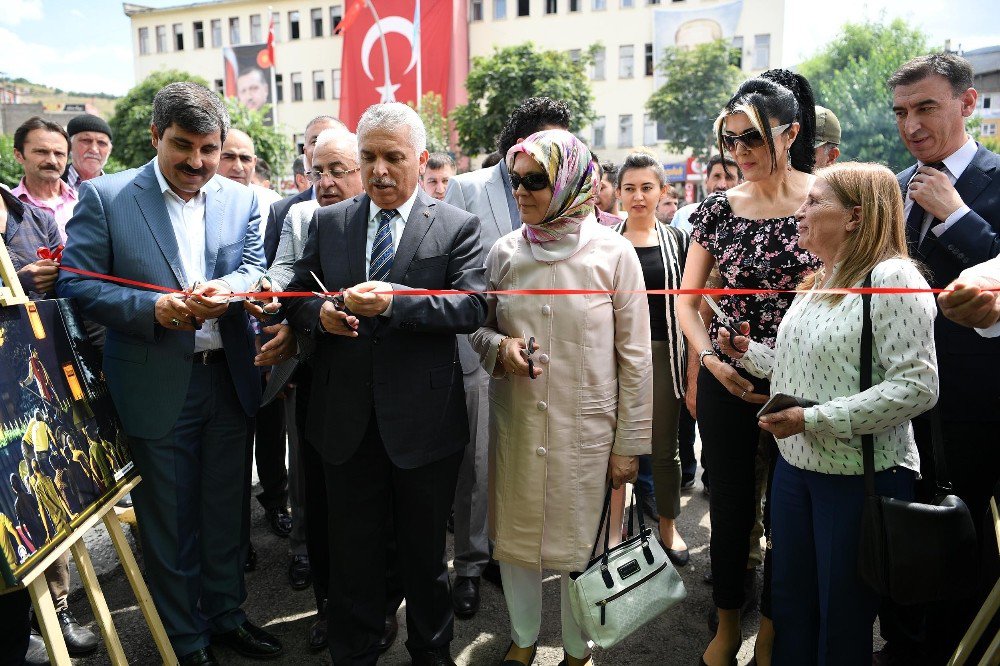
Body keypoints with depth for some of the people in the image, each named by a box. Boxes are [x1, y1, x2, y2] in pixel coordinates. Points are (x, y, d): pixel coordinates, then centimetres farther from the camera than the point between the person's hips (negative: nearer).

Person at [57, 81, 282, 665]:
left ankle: (226, 615, 38)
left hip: (231, 380, 3)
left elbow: (256, 269, -1)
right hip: (158, 386, -3)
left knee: (226, 510, 17)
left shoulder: (242, 200, 6)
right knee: (169, 521, 11)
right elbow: (77, 283, -6)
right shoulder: (104, 196, -3)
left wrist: (225, 291, -24)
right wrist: (154, 309, -20)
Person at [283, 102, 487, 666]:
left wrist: (395, 300, -29)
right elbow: (297, 298, 10)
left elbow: (473, 306, -16)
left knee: (424, 550, 16)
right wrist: (320, 314, -13)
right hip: (347, 420, 3)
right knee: (353, 550, 16)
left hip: (423, 421, -2)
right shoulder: (328, 222, 8)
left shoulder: (457, 227, -3)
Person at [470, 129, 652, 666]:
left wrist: (629, 443, -4)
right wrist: (499, 347, -12)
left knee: (581, 543, 10)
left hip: (588, 426, -2)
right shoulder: (504, 252, 0)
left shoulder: (613, 253, -7)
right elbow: (480, 327, 12)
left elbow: (634, 356, -5)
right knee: (514, 536, 13)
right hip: (516, 420, 3)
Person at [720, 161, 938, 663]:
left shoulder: (893, 278, -15)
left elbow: (917, 387, -22)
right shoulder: (817, 282, 12)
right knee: (789, 603, 18)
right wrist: (747, 352, 7)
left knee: (843, 621, 10)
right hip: (795, 462, 8)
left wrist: (814, 420, -24)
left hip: (860, 472, -8)